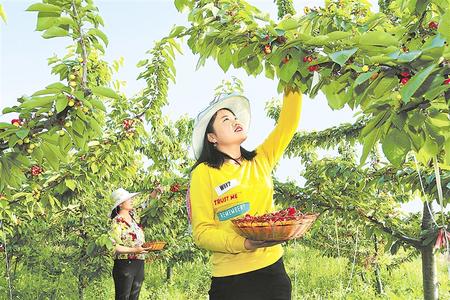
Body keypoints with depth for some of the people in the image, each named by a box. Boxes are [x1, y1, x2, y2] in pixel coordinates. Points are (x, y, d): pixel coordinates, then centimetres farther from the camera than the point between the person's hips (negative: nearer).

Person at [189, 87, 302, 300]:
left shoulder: (260, 161, 8)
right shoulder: (203, 172, -5)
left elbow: (288, 122, 8)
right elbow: (201, 232, -9)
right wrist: (245, 244, -23)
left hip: (273, 269, 4)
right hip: (231, 280, -4)